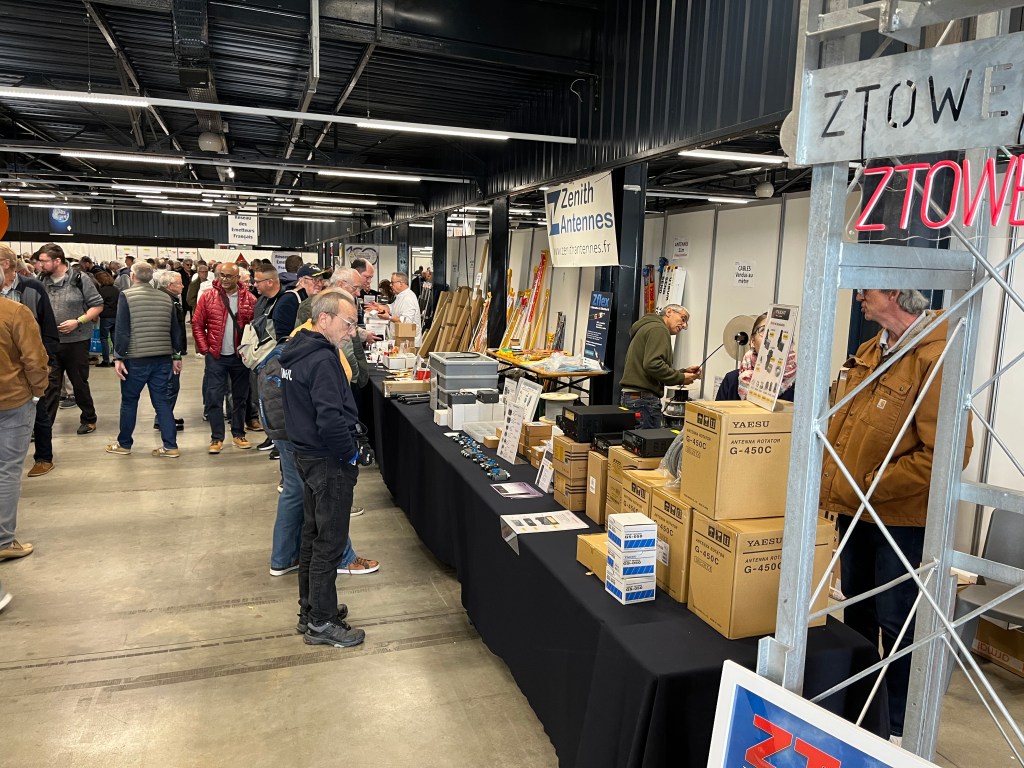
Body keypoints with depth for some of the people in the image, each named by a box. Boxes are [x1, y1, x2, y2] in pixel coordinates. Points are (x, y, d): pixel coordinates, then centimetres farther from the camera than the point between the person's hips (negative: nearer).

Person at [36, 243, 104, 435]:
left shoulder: (80, 280, -9)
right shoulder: (42, 282, 3)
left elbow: (98, 305, -8)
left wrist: (78, 321, -17)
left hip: (76, 341, -3)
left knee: (80, 383, 11)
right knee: (49, 384, 5)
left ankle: (89, 419, 27)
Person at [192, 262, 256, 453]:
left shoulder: (248, 299, 0)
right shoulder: (208, 297, -1)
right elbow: (197, 325, 0)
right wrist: (204, 349, -7)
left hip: (240, 356, 1)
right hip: (216, 357, -1)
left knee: (240, 398, 10)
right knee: (214, 398, 1)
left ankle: (238, 434, 22)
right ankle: (217, 438, 9)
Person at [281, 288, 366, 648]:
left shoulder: (295, 351, 8)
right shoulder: (322, 360, -23)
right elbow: (331, 420, -30)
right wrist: (351, 454, -16)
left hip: (306, 453, 10)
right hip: (329, 462, -10)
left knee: (313, 534, 20)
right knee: (329, 543, 2)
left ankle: (310, 607, 34)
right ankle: (321, 623, 14)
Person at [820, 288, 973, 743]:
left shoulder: (936, 358, -20)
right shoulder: (870, 352, 6)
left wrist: (872, 486, -19)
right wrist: (834, 480, 6)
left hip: (901, 517, -8)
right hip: (855, 512, 8)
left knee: (894, 623, 5)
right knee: (856, 612, 21)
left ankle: (901, 729, 25)